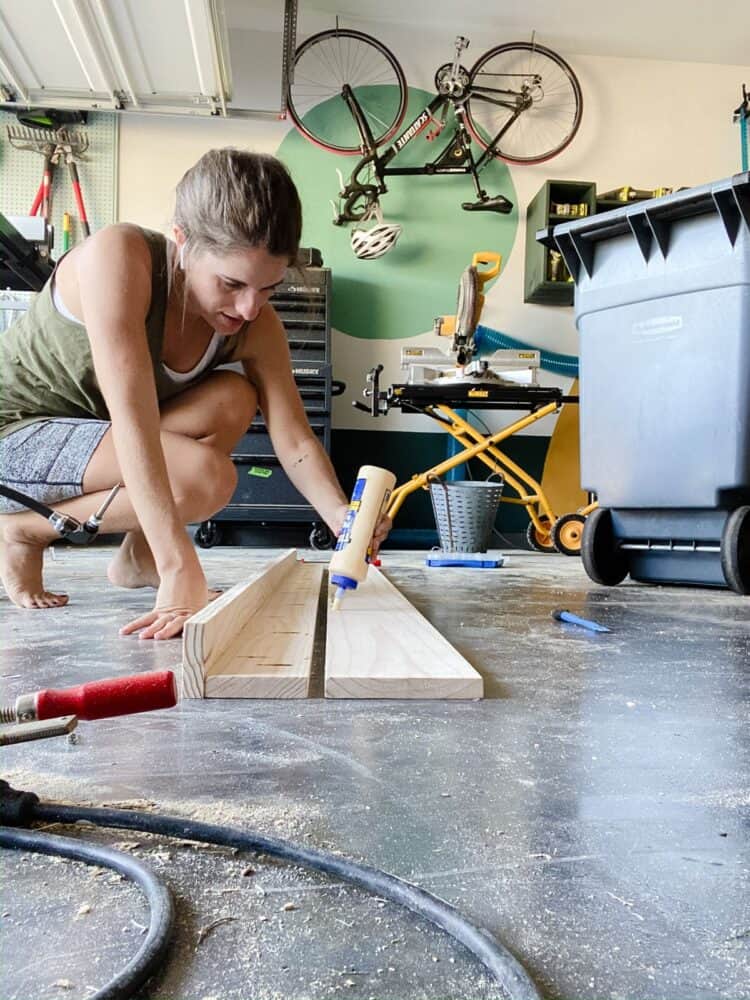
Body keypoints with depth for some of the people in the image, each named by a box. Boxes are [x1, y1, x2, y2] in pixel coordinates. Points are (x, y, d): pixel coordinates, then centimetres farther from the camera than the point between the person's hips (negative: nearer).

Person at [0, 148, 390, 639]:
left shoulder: (257, 327, -12)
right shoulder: (117, 255, -30)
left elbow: (295, 439, -14)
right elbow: (132, 421, -37)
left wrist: (339, 514, -35)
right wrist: (180, 571, -41)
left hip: (90, 435, 6)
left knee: (234, 401, -17)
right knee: (207, 477, -26)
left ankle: (138, 555, -1)